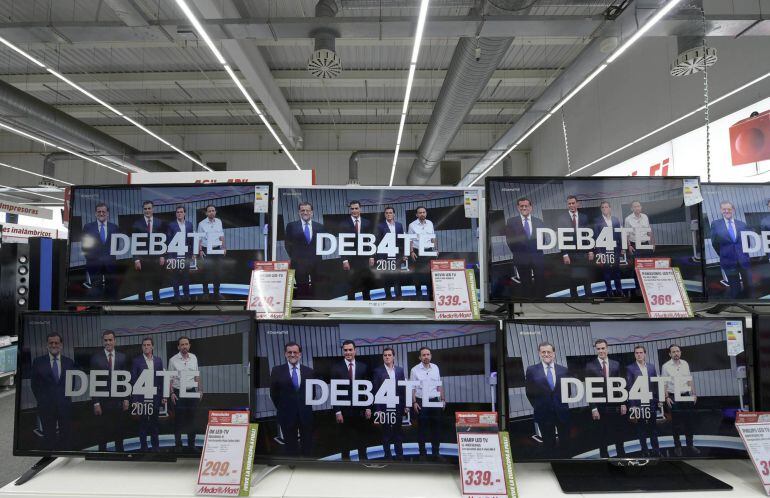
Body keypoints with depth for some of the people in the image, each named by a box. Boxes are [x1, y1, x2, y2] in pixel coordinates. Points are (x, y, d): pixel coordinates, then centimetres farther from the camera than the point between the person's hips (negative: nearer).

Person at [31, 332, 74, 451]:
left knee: (66, 437, 5)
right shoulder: (38, 361, 1)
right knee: (48, 437, 7)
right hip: (46, 405, -1)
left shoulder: (69, 362, 5)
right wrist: (41, 400, 1)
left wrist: (67, 396, 4)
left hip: (65, 405, 1)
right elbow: (35, 384, 5)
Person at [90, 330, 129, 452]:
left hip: (118, 401, 2)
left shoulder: (122, 357, 2)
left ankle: (119, 451, 25)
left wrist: (126, 399, 2)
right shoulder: (96, 358, -4)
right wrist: (95, 403, -8)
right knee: (102, 433, 8)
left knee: (119, 432, 11)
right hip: (102, 401, -2)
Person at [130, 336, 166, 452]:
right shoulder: (136, 361, -2)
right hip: (142, 398, -2)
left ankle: (156, 446, 21)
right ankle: (143, 447, 20)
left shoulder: (158, 361, 7)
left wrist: (163, 396, 4)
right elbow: (133, 381, -4)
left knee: (155, 423, 10)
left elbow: (161, 379, 8)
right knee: (143, 423, 7)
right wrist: (134, 400, -8)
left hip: (155, 399, 3)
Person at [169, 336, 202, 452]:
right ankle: (178, 444, 16)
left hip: (191, 391, 3)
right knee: (178, 419, 4)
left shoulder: (194, 358, 4)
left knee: (191, 418, 7)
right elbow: (170, 379, -1)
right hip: (178, 392, -3)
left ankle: (191, 444, 18)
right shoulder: (173, 360, -4)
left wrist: (200, 390, 7)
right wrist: (172, 393, -9)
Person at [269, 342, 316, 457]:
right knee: (291, 446, 9)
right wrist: (281, 408, 3)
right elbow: (274, 393, 3)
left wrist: (306, 406, 3)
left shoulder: (309, 371, 2)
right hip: (287, 414, -1)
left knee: (307, 446, 10)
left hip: (306, 414, 1)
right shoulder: (277, 371, -1)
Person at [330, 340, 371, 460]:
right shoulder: (336, 367, -5)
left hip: (360, 409, 2)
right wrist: (337, 411, -11)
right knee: (344, 440, 10)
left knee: (362, 439, 14)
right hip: (344, 410, -2)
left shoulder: (363, 367, 1)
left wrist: (368, 407, 0)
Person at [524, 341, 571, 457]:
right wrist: (537, 406, 0)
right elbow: (529, 391, 2)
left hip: (562, 412, 2)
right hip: (544, 413, -2)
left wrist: (562, 404, 3)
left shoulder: (563, 370, 3)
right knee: (549, 444, 9)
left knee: (565, 443, 11)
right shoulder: (531, 370, -3)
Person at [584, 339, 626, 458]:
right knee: (602, 438, 8)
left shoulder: (616, 364, 5)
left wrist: (623, 403, 2)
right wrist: (593, 408, -10)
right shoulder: (590, 366, -4)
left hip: (615, 406, 2)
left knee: (619, 435, 13)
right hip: (600, 407, -2)